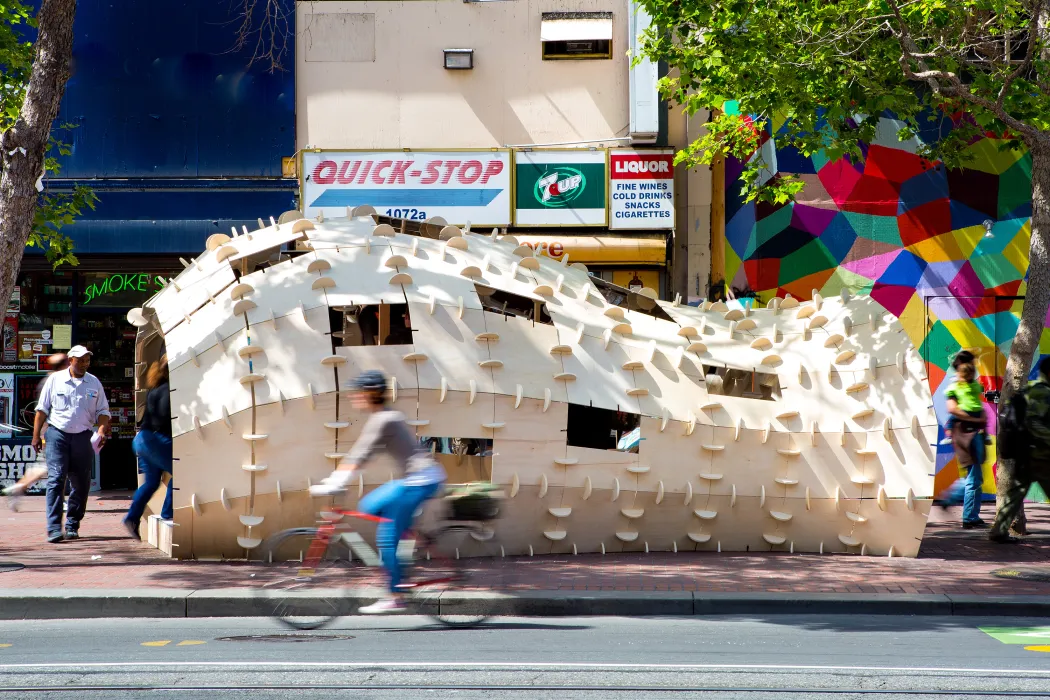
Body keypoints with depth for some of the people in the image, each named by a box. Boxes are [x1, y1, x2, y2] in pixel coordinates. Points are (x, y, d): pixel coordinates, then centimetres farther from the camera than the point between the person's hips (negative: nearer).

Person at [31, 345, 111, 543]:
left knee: (81, 483, 4)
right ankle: (54, 528, -16)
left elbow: (102, 411, 12)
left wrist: (102, 430, -6)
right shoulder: (55, 380, 3)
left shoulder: (94, 383, 8)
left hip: (82, 437, 3)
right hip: (57, 434, -3)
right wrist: (36, 435, 3)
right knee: (56, 479, -13)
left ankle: (72, 526, 17)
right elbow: (42, 409, 7)